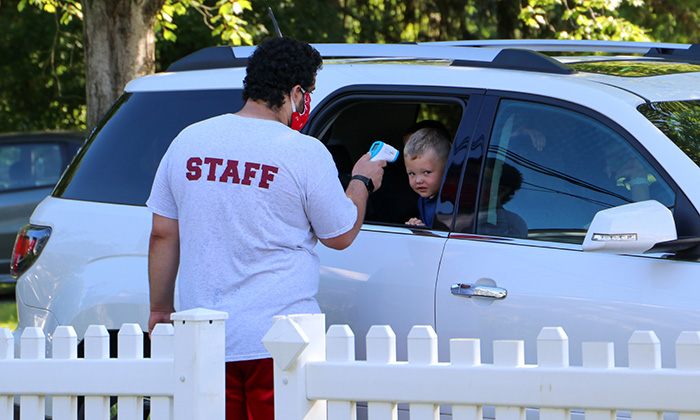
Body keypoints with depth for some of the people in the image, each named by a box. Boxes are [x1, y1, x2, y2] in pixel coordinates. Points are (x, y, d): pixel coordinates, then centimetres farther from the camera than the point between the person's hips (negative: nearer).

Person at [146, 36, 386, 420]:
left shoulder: (188, 141, 6)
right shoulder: (306, 152, -7)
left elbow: (163, 234, 11)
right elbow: (340, 236, 4)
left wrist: (160, 309, 21)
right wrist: (362, 182, 22)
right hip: (279, 337, -4)